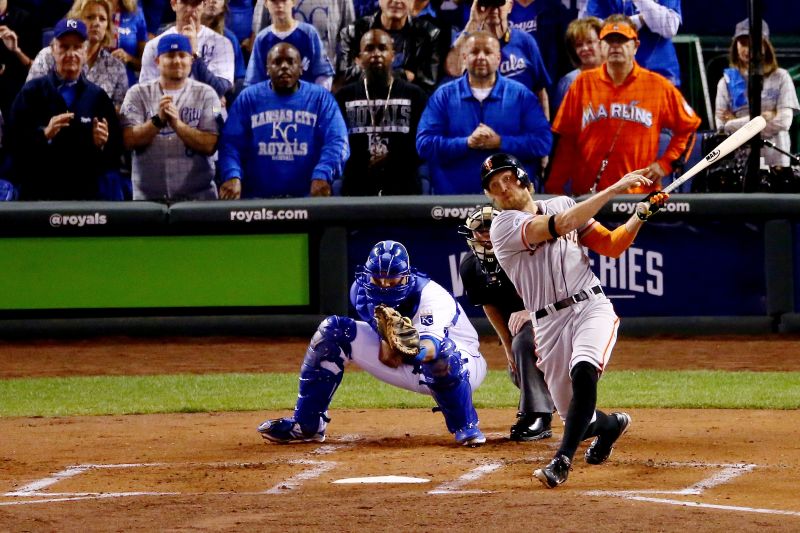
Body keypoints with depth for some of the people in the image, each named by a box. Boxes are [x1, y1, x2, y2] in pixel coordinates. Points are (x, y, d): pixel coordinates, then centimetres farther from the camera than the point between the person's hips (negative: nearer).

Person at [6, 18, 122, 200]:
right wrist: (45, 134, -18)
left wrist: (102, 144, -13)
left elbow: (115, 152, 7)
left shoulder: (98, 96, 9)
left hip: (89, 193, 2)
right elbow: (13, 141, -4)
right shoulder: (31, 93, 4)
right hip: (39, 194, -2)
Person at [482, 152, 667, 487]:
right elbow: (561, 225, -19)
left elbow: (611, 246, 15)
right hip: (549, 324, -1)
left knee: (583, 372, -32)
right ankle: (611, 425, 43)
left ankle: (562, 461, -30)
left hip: (592, 308, 1)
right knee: (575, 418, 6)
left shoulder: (562, 204, 12)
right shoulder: (503, 225, -4)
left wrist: (640, 215, -1)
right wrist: (614, 189, -21)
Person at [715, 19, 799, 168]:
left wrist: (737, 123, -5)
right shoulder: (727, 81, 11)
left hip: (775, 161, -1)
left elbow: (783, 121, -5)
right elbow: (722, 124, 2)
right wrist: (764, 117, -6)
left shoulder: (780, 78, 5)